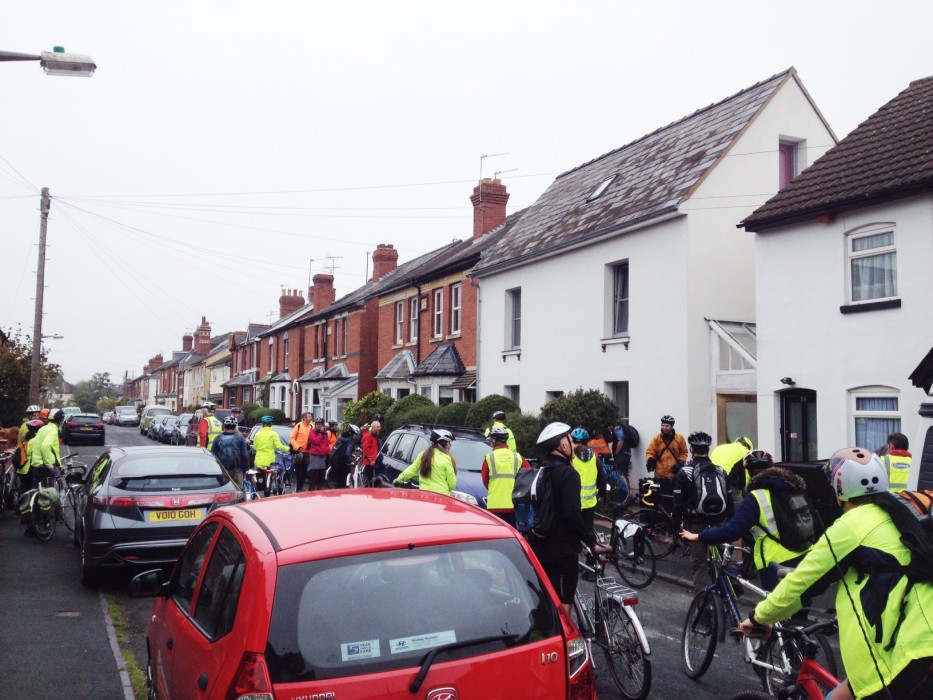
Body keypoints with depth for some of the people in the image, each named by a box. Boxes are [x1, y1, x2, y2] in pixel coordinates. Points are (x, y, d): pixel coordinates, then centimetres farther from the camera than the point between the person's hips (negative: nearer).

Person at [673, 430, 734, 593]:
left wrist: (677, 524, -1)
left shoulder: (685, 472, -8)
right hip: (719, 524, 4)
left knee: (699, 564, 2)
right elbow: (730, 500, 8)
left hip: (696, 525, -4)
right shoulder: (721, 471, 7)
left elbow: (678, 502, -10)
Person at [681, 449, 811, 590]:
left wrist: (698, 537, -12)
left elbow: (732, 530, -19)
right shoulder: (794, 486, 8)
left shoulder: (755, 498, -11)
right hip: (806, 558, 6)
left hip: (777, 564, -6)